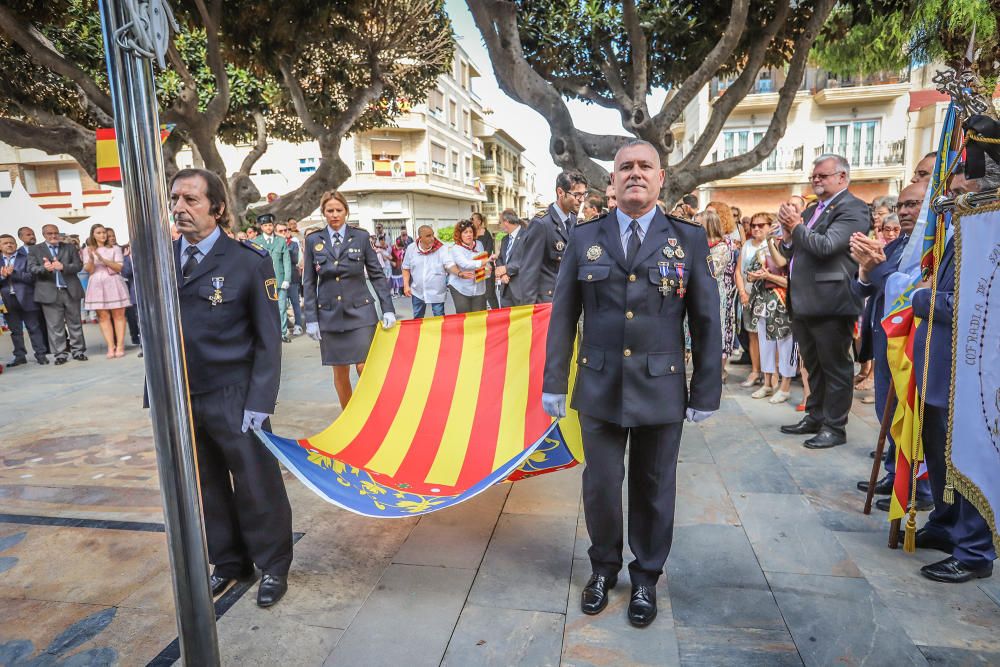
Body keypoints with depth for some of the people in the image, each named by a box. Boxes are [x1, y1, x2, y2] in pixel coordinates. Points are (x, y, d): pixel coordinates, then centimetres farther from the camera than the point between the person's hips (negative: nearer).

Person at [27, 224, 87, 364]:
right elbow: (31, 268, -2)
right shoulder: (34, 250, 9)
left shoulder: (70, 247, 12)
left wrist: (63, 266, -17)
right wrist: (44, 268, -23)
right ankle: (60, 354, 5)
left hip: (71, 291, 1)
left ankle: (78, 351, 13)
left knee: (75, 323, 6)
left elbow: (79, 265, 2)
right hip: (49, 293, -1)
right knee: (55, 325, 0)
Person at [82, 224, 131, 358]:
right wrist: (91, 258, -15)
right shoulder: (87, 250, 10)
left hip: (114, 284, -1)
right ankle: (110, 347, -3)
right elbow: (89, 270, 2)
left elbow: (119, 267, -2)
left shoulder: (115, 249, 8)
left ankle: (120, 346, -2)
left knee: (118, 315, -3)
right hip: (97, 285, 1)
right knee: (103, 316, -2)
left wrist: (103, 259, -14)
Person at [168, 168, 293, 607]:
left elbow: (268, 340, -8)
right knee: (206, 488, 17)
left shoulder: (249, 261, -8)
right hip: (180, 400, 5)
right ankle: (228, 562, 37)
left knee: (257, 487, 8)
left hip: (233, 401, -4)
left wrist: (259, 403, -13)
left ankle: (273, 566, 29)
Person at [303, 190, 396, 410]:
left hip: (360, 312, -1)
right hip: (330, 315, 1)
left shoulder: (361, 237, 2)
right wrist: (310, 318, 0)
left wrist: (388, 309, -5)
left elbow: (377, 274, 2)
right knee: (340, 372, 7)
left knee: (365, 368, -4)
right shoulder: (313, 240, 5)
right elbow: (309, 283, 6)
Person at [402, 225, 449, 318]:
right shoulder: (411, 248, -3)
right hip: (417, 292, 3)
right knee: (417, 319, 17)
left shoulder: (441, 248, -11)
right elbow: (406, 268, 5)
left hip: (437, 292, -2)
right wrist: (406, 285, -4)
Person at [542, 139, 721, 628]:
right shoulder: (585, 238, 3)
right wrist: (554, 382, 1)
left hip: (661, 388, 0)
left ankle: (646, 575, 36)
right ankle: (604, 566, 36)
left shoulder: (689, 239, 1)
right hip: (600, 387, 1)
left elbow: (706, 321, 1)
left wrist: (706, 391, 0)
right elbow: (563, 315, 3)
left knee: (653, 488, 13)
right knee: (600, 484, 11)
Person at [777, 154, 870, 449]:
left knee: (835, 367, 2)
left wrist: (796, 226, -9)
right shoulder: (811, 209, 18)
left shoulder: (853, 209, -9)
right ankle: (814, 417, 31)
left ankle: (834, 427, 12)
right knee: (814, 366, 18)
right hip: (804, 303, 9)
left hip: (830, 303, -9)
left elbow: (825, 246, -23)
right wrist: (788, 237, 1)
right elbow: (793, 252, 22)